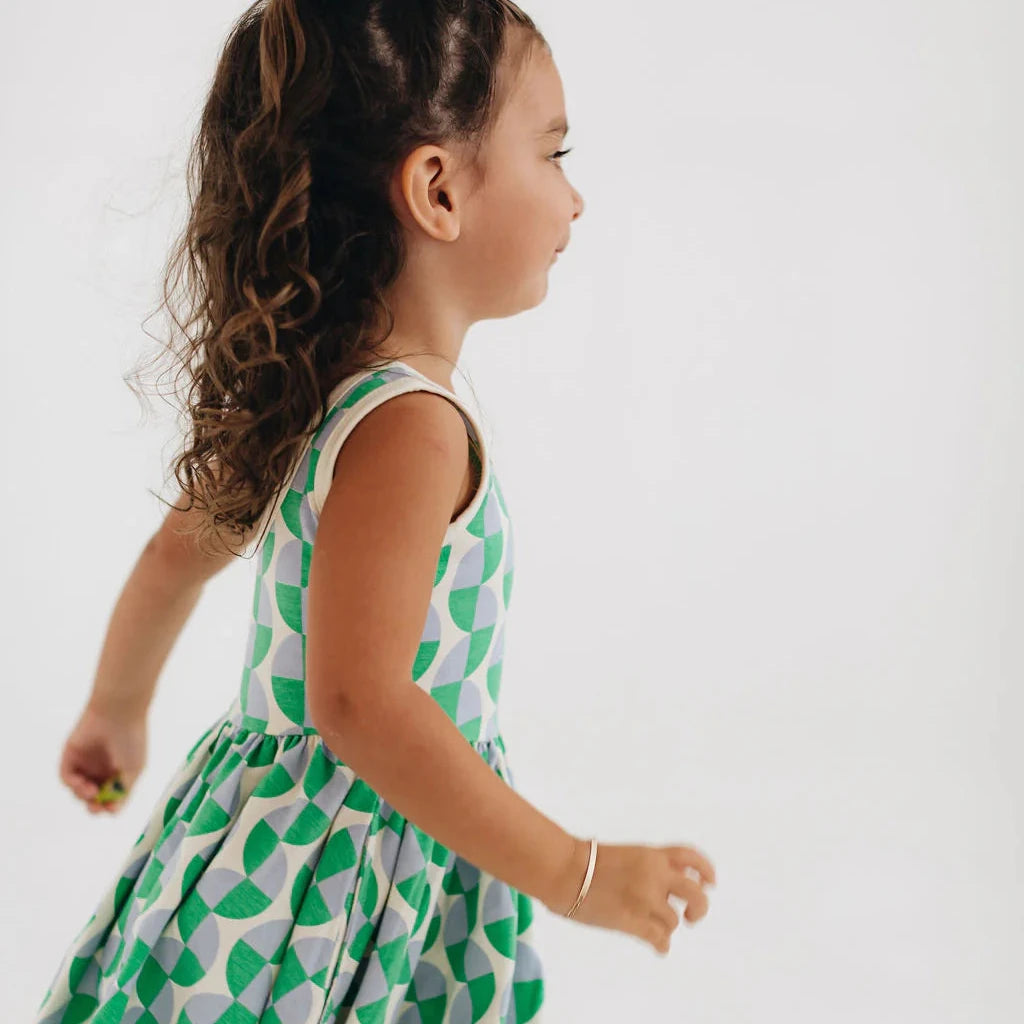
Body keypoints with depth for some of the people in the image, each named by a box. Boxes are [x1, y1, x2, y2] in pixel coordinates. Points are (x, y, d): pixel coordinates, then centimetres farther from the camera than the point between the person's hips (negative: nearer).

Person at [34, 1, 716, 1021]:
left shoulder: (309, 389, 4)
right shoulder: (410, 427, -24)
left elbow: (177, 552, 15)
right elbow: (358, 702, -30)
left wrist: (116, 711, 30)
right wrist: (570, 872, -24)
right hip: (340, 887, -8)